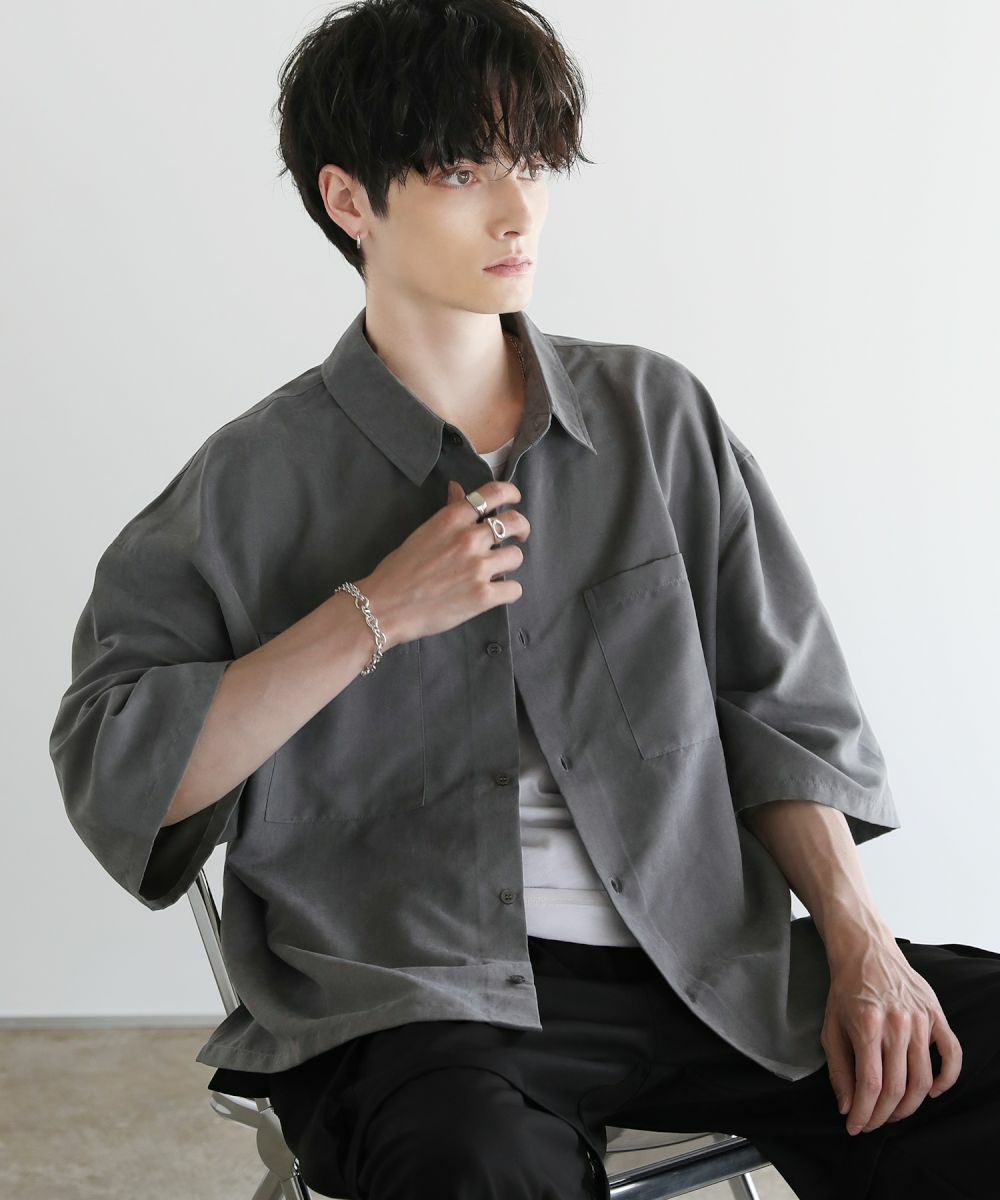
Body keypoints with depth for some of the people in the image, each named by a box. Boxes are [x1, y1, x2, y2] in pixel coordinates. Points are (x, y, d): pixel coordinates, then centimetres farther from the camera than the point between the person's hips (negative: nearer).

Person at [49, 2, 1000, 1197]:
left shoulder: (657, 414, 11)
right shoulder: (258, 480, 2)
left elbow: (779, 706, 11)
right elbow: (112, 779, -4)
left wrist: (858, 940, -4)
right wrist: (373, 617, -11)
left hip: (703, 958, 4)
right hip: (421, 997, -4)